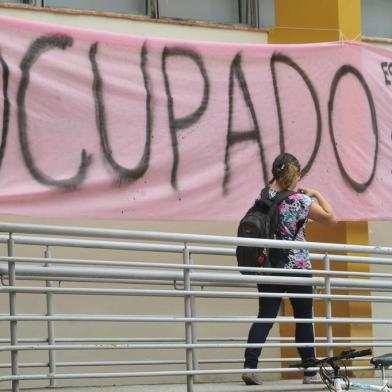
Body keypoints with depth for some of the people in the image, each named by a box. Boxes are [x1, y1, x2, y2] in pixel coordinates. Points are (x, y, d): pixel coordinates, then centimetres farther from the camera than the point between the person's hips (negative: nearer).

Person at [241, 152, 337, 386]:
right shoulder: (301, 201, -11)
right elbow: (331, 219, -3)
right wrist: (317, 195, 7)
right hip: (298, 267, -4)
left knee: (265, 317, 2)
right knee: (304, 319, 8)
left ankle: (250, 365, -15)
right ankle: (311, 373, 15)